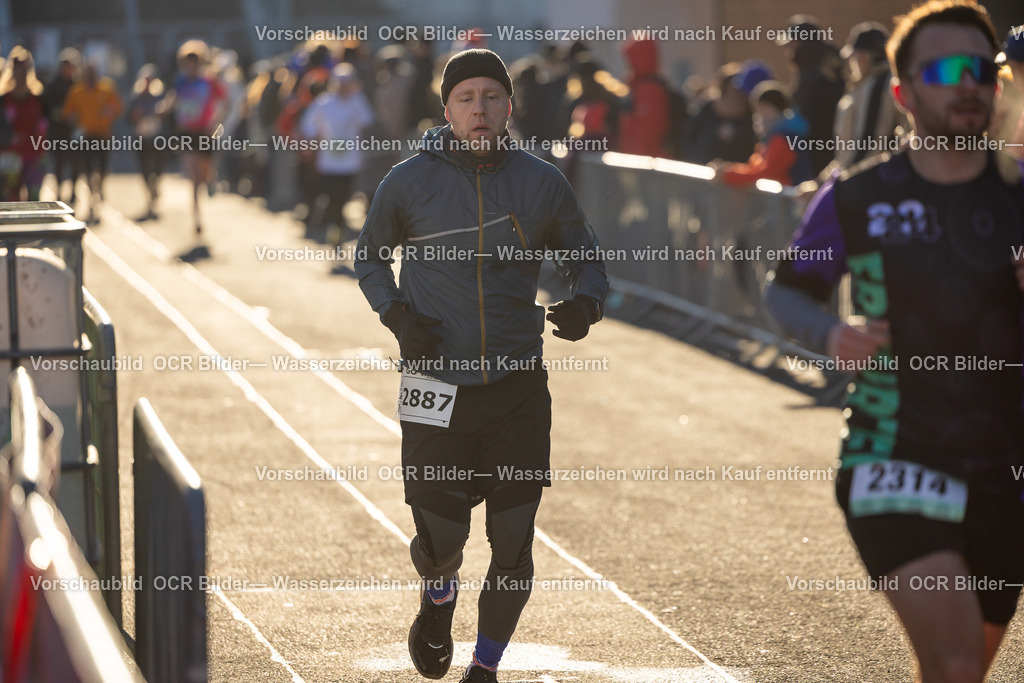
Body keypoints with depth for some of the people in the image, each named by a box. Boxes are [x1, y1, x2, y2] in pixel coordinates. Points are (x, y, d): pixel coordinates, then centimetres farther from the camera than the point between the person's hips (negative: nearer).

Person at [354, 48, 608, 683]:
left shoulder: (541, 183, 0)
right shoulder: (409, 183, -3)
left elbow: (586, 257, 14)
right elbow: (370, 257, 13)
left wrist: (585, 303, -8)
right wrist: (396, 314, -4)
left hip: (519, 391, 1)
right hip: (437, 387, -1)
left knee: (513, 545, 2)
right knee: (442, 540, -2)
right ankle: (440, 595, 36)